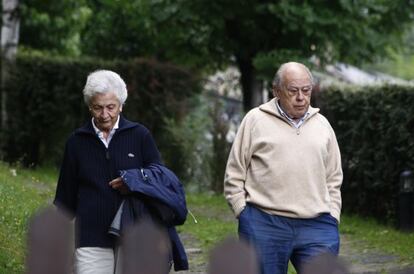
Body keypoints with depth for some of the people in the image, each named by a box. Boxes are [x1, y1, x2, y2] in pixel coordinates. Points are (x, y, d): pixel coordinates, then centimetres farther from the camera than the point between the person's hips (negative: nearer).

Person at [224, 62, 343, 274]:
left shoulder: (322, 125, 14)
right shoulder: (256, 120, 3)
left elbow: (334, 179, 19)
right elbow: (234, 175, 5)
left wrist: (332, 218, 9)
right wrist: (244, 214, -2)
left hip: (316, 227, 2)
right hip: (264, 227, -2)